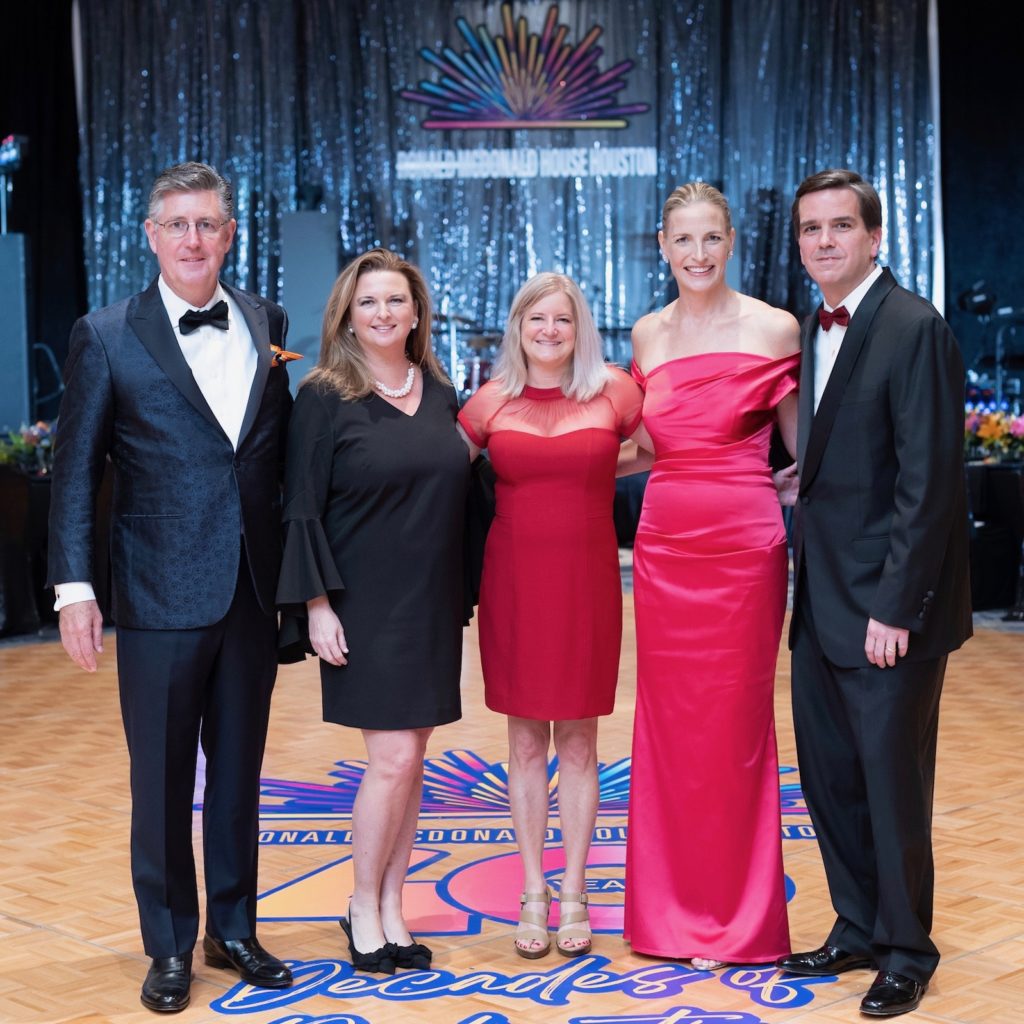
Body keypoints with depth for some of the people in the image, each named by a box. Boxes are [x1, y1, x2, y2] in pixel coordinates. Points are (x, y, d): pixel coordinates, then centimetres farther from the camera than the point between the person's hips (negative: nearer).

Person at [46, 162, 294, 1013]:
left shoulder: (267, 325, 7)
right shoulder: (107, 337, -3)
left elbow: (283, 452, 10)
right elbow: (77, 472, -2)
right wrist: (75, 589, -8)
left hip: (254, 593, 3)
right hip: (160, 598, -3)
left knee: (239, 769, 14)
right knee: (163, 779, 7)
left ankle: (233, 930, 29)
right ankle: (170, 946, 22)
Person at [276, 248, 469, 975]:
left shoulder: (441, 394, 8)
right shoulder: (325, 398, -6)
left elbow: (456, 495, 13)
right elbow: (303, 510, -7)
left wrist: (460, 601, 10)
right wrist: (317, 602, -14)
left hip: (432, 608, 5)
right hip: (365, 608, -5)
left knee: (411, 762, 8)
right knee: (394, 759, -7)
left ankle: (391, 910, 19)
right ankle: (365, 909, 11)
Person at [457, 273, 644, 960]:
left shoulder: (613, 391, 0)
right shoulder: (492, 400, 3)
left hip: (587, 580, -1)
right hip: (513, 580, 1)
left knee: (578, 740, 5)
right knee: (526, 740, 7)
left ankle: (574, 893, 16)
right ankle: (533, 893, 16)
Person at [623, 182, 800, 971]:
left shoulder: (772, 328, -3)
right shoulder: (648, 335, 9)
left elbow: (805, 444, 1)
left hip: (744, 547, -4)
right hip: (663, 545, 4)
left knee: (735, 726, 3)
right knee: (669, 723, 8)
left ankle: (736, 920, 17)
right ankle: (673, 912, 21)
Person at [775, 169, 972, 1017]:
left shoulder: (915, 329, -14)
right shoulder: (815, 331, 12)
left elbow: (928, 482, -18)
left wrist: (894, 606, -19)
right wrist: (809, 584, 7)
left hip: (887, 604, -8)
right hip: (822, 600, 8)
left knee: (893, 783, 3)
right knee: (829, 776, 15)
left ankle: (907, 950, 20)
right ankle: (859, 929, 30)